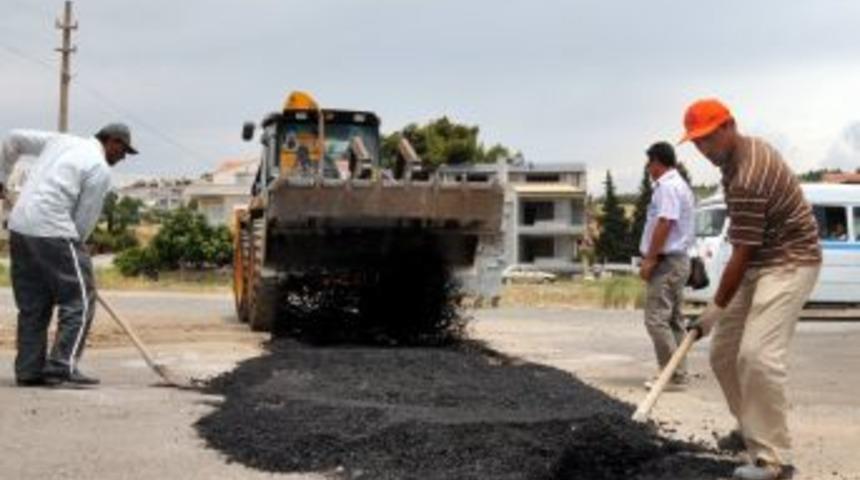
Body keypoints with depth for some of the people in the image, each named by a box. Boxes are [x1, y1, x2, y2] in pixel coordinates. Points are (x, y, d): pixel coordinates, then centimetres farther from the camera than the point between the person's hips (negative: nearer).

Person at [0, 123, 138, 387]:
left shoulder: (60, 140, 17)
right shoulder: (100, 170, -4)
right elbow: (85, 220, -3)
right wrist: (72, 247, 12)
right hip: (53, 231, -8)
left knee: (32, 305, 12)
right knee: (79, 300, -3)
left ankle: (29, 370, 12)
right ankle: (62, 365, -10)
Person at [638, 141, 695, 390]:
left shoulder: (667, 186, -13)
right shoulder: (680, 185, 20)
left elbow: (664, 224, -21)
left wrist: (649, 259, -19)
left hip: (666, 261, -11)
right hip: (677, 260, 11)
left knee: (656, 319, -11)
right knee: (673, 320, 11)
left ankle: (673, 375, -12)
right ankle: (678, 374, 13)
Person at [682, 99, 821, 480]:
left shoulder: (747, 179, -27)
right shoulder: (748, 149, 5)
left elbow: (741, 256, -23)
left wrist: (714, 311, -15)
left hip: (789, 262, -10)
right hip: (759, 262, 10)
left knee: (757, 355, -24)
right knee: (723, 352, 11)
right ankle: (752, 428, 28)